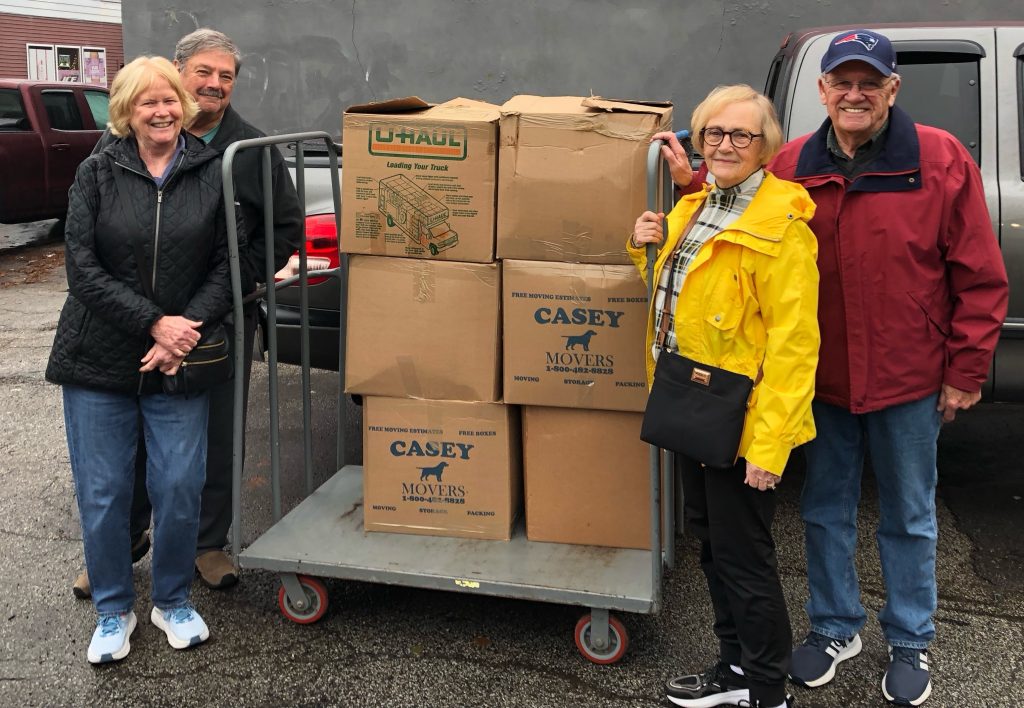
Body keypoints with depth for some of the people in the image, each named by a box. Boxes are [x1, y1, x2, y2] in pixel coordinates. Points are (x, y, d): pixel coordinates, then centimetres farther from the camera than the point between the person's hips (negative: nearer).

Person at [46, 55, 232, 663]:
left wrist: (186, 329, -15)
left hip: (179, 361, 0)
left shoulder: (214, 173, 1)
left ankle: (173, 602, 24)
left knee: (180, 487, 0)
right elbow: (83, 270, -7)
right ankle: (113, 610, 25)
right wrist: (154, 322, -16)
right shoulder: (98, 173, 0)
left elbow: (227, 266, -1)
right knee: (102, 493, 5)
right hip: (100, 361, 0)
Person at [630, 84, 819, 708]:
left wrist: (771, 443, -24)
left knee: (743, 556, 4)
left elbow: (793, 342, -22)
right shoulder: (697, 207, 9)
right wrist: (651, 246, 3)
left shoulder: (780, 225, -18)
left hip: (742, 419, -9)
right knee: (711, 541, 19)